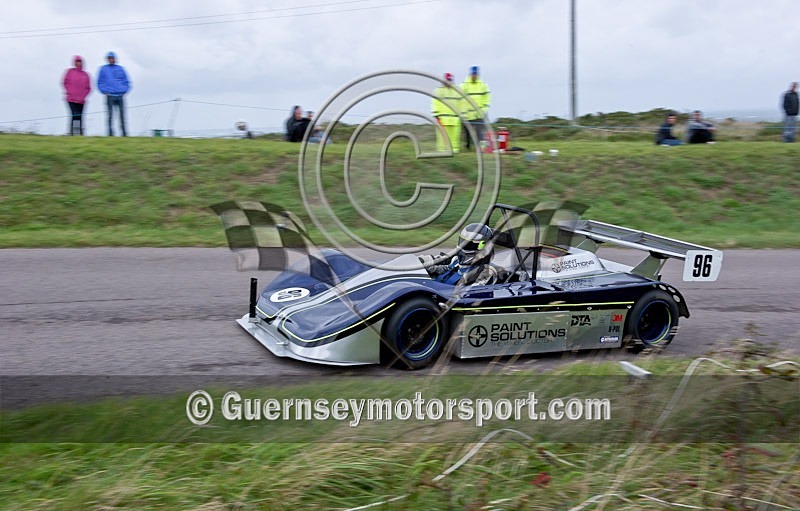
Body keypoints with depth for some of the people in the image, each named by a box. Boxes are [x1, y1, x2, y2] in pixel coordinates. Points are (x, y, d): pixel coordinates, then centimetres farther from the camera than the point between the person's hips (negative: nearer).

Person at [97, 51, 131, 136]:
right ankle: (110, 132, -5)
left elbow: (126, 82, 15)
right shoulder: (103, 69, 8)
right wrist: (105, 91, -6)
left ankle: (124, 132, 1)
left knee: (122, 114, -1)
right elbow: (100, 83, 7)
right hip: (110, 96, -2)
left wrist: (124, 91, 1)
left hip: (120, 96, 2)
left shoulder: (120, 69, 13)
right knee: (110, 115, -6)